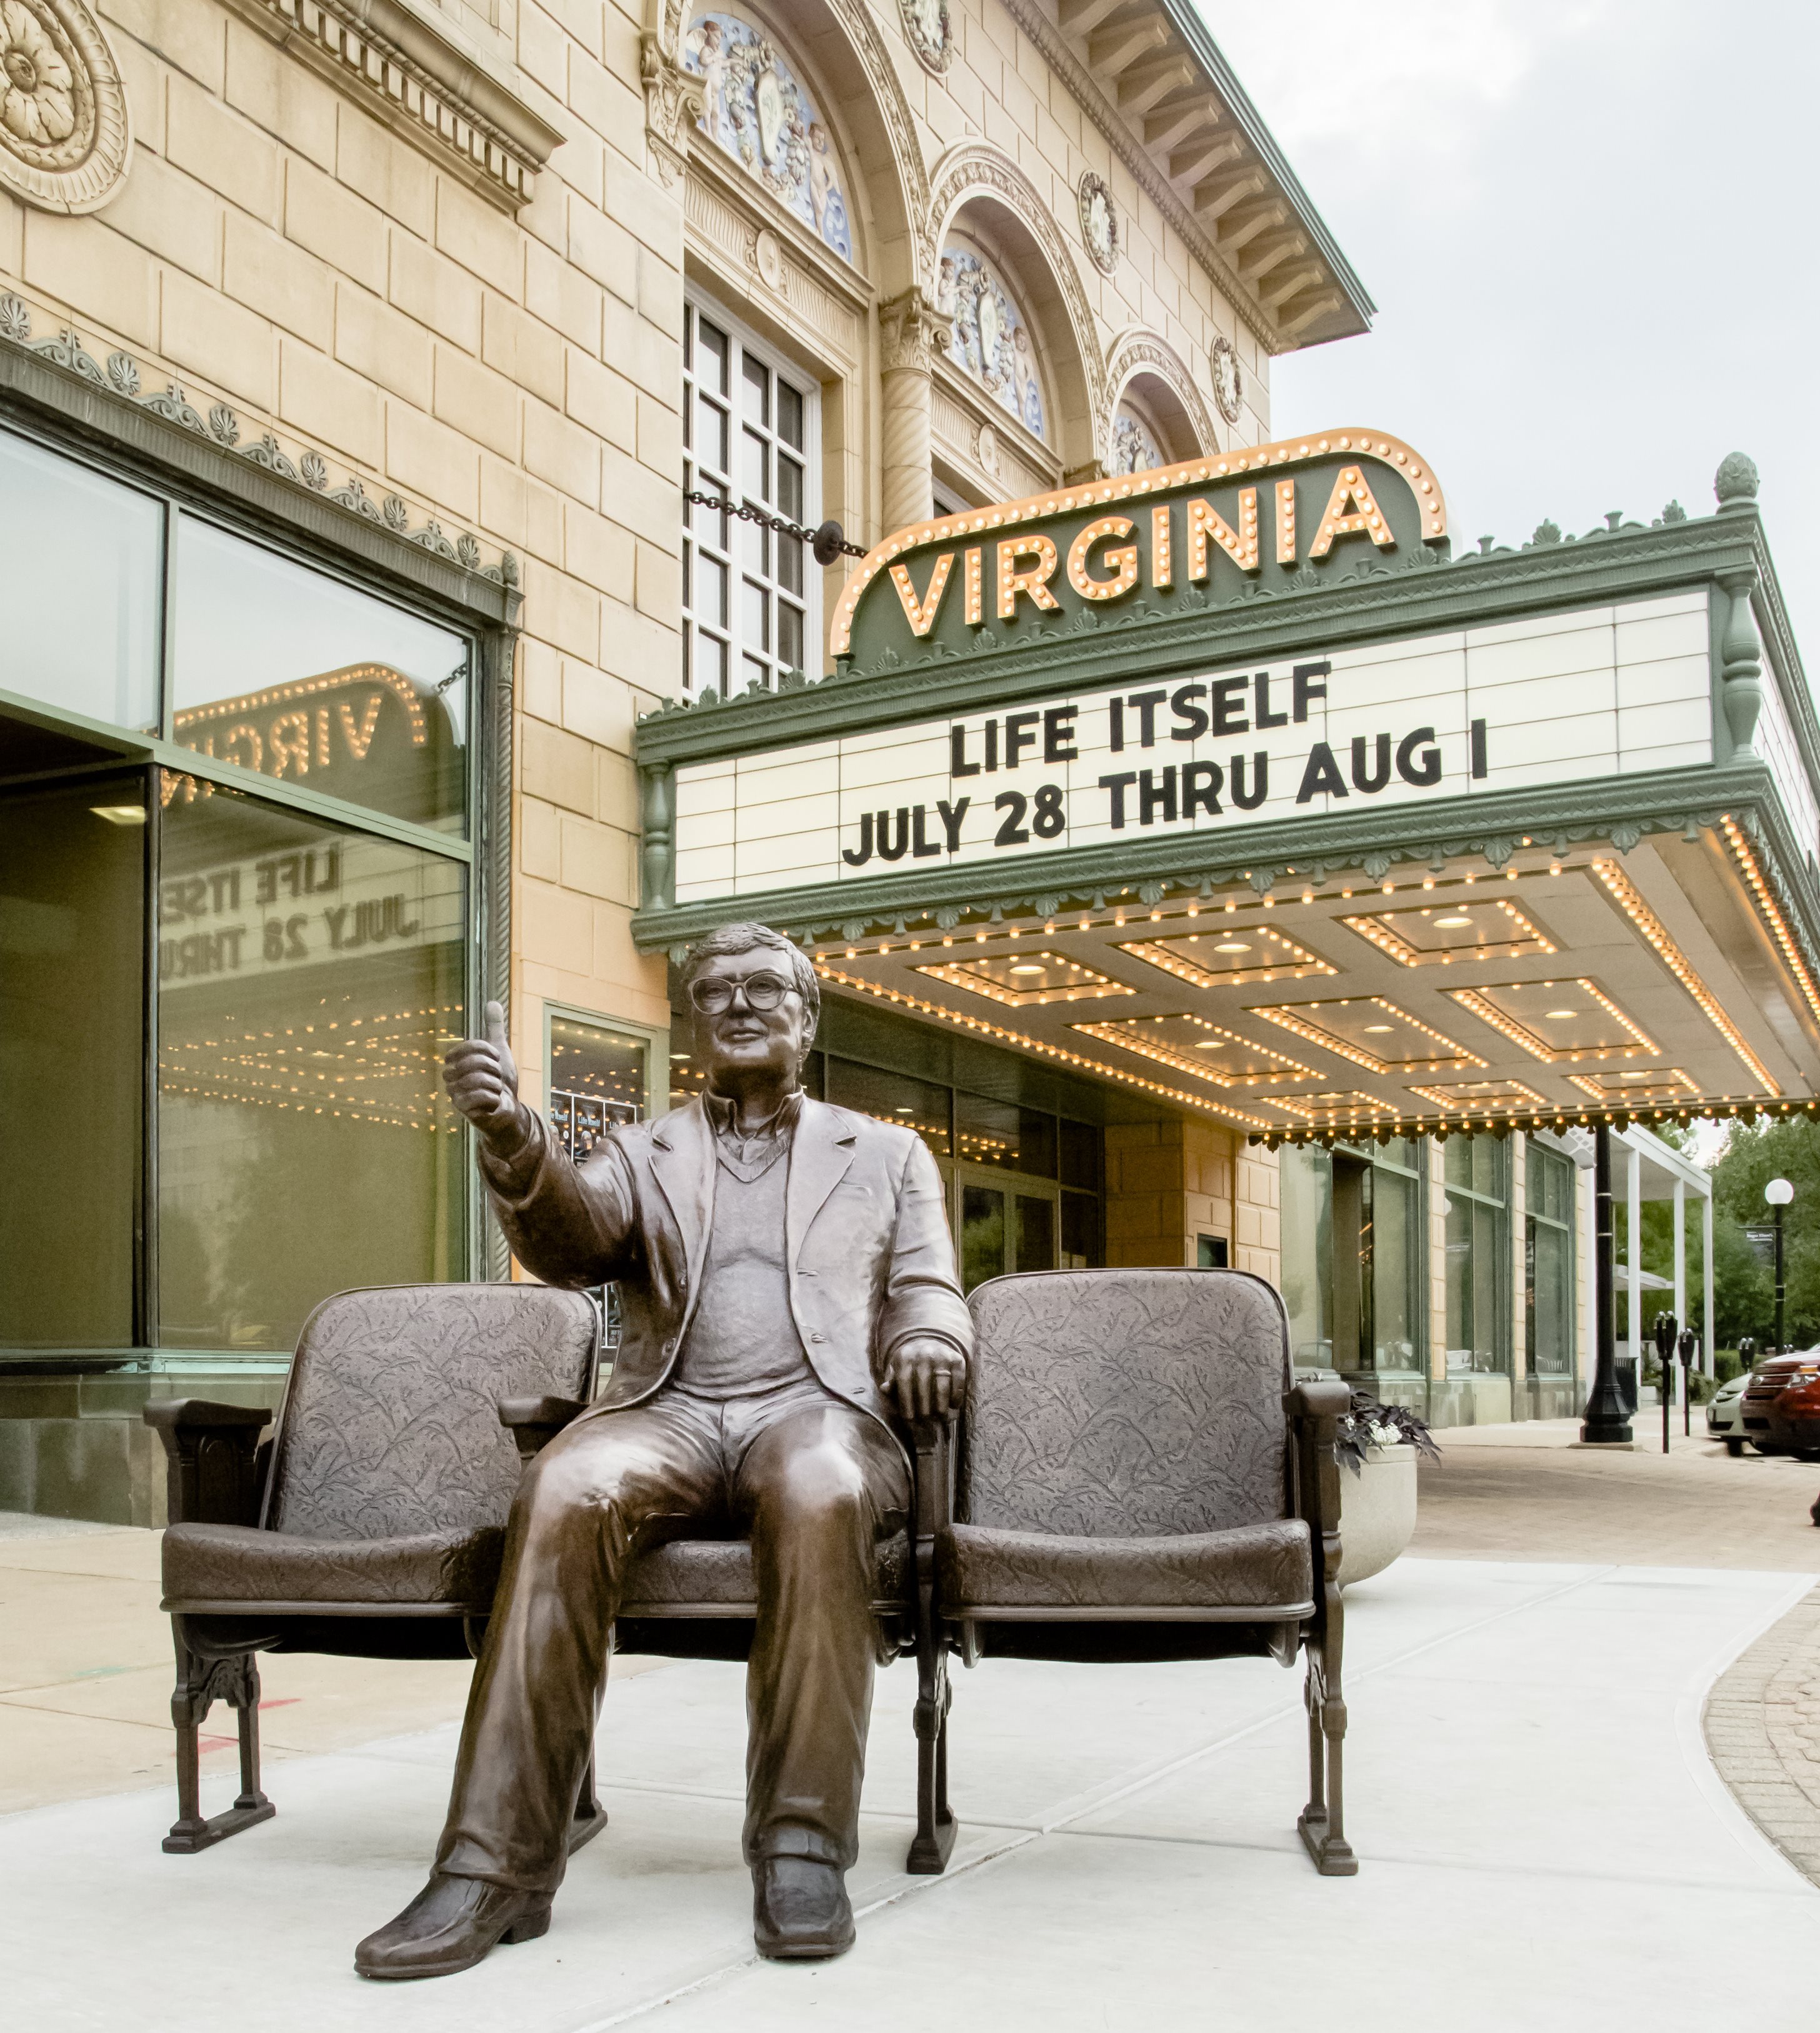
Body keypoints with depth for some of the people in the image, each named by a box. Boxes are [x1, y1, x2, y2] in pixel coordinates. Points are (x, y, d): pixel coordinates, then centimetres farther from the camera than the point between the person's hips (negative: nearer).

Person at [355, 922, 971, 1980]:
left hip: (816, 1406, -1)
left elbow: (929, 1293, 16)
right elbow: (572, 1242, 2)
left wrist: (929, 1344, -10)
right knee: (567, 1491, -33)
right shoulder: (641, 1151, 23)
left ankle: (803, 1846, -29)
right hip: (669, 1410, 1)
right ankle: (499, 1866, -30)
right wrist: (512, 1139, -20)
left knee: (820, 1494, -38)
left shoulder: (887, 1153, 23)